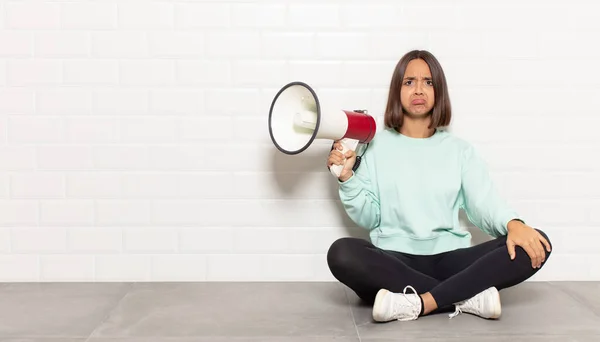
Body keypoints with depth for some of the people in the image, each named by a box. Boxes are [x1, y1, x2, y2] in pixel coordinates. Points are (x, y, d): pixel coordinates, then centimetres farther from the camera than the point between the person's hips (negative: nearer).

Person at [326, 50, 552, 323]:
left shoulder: (460, 150, 14)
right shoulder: (377, 146, 10)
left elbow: (486, 204, 2)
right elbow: (368, 217, 6)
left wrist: (514, 224, -19)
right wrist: (347, 178, -9)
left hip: (449, 260, 2)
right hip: (394, 261, -1)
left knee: (536, 245, -22)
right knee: (341, 253, -34)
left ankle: (419, 303, -34)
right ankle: (470, 296, -31)